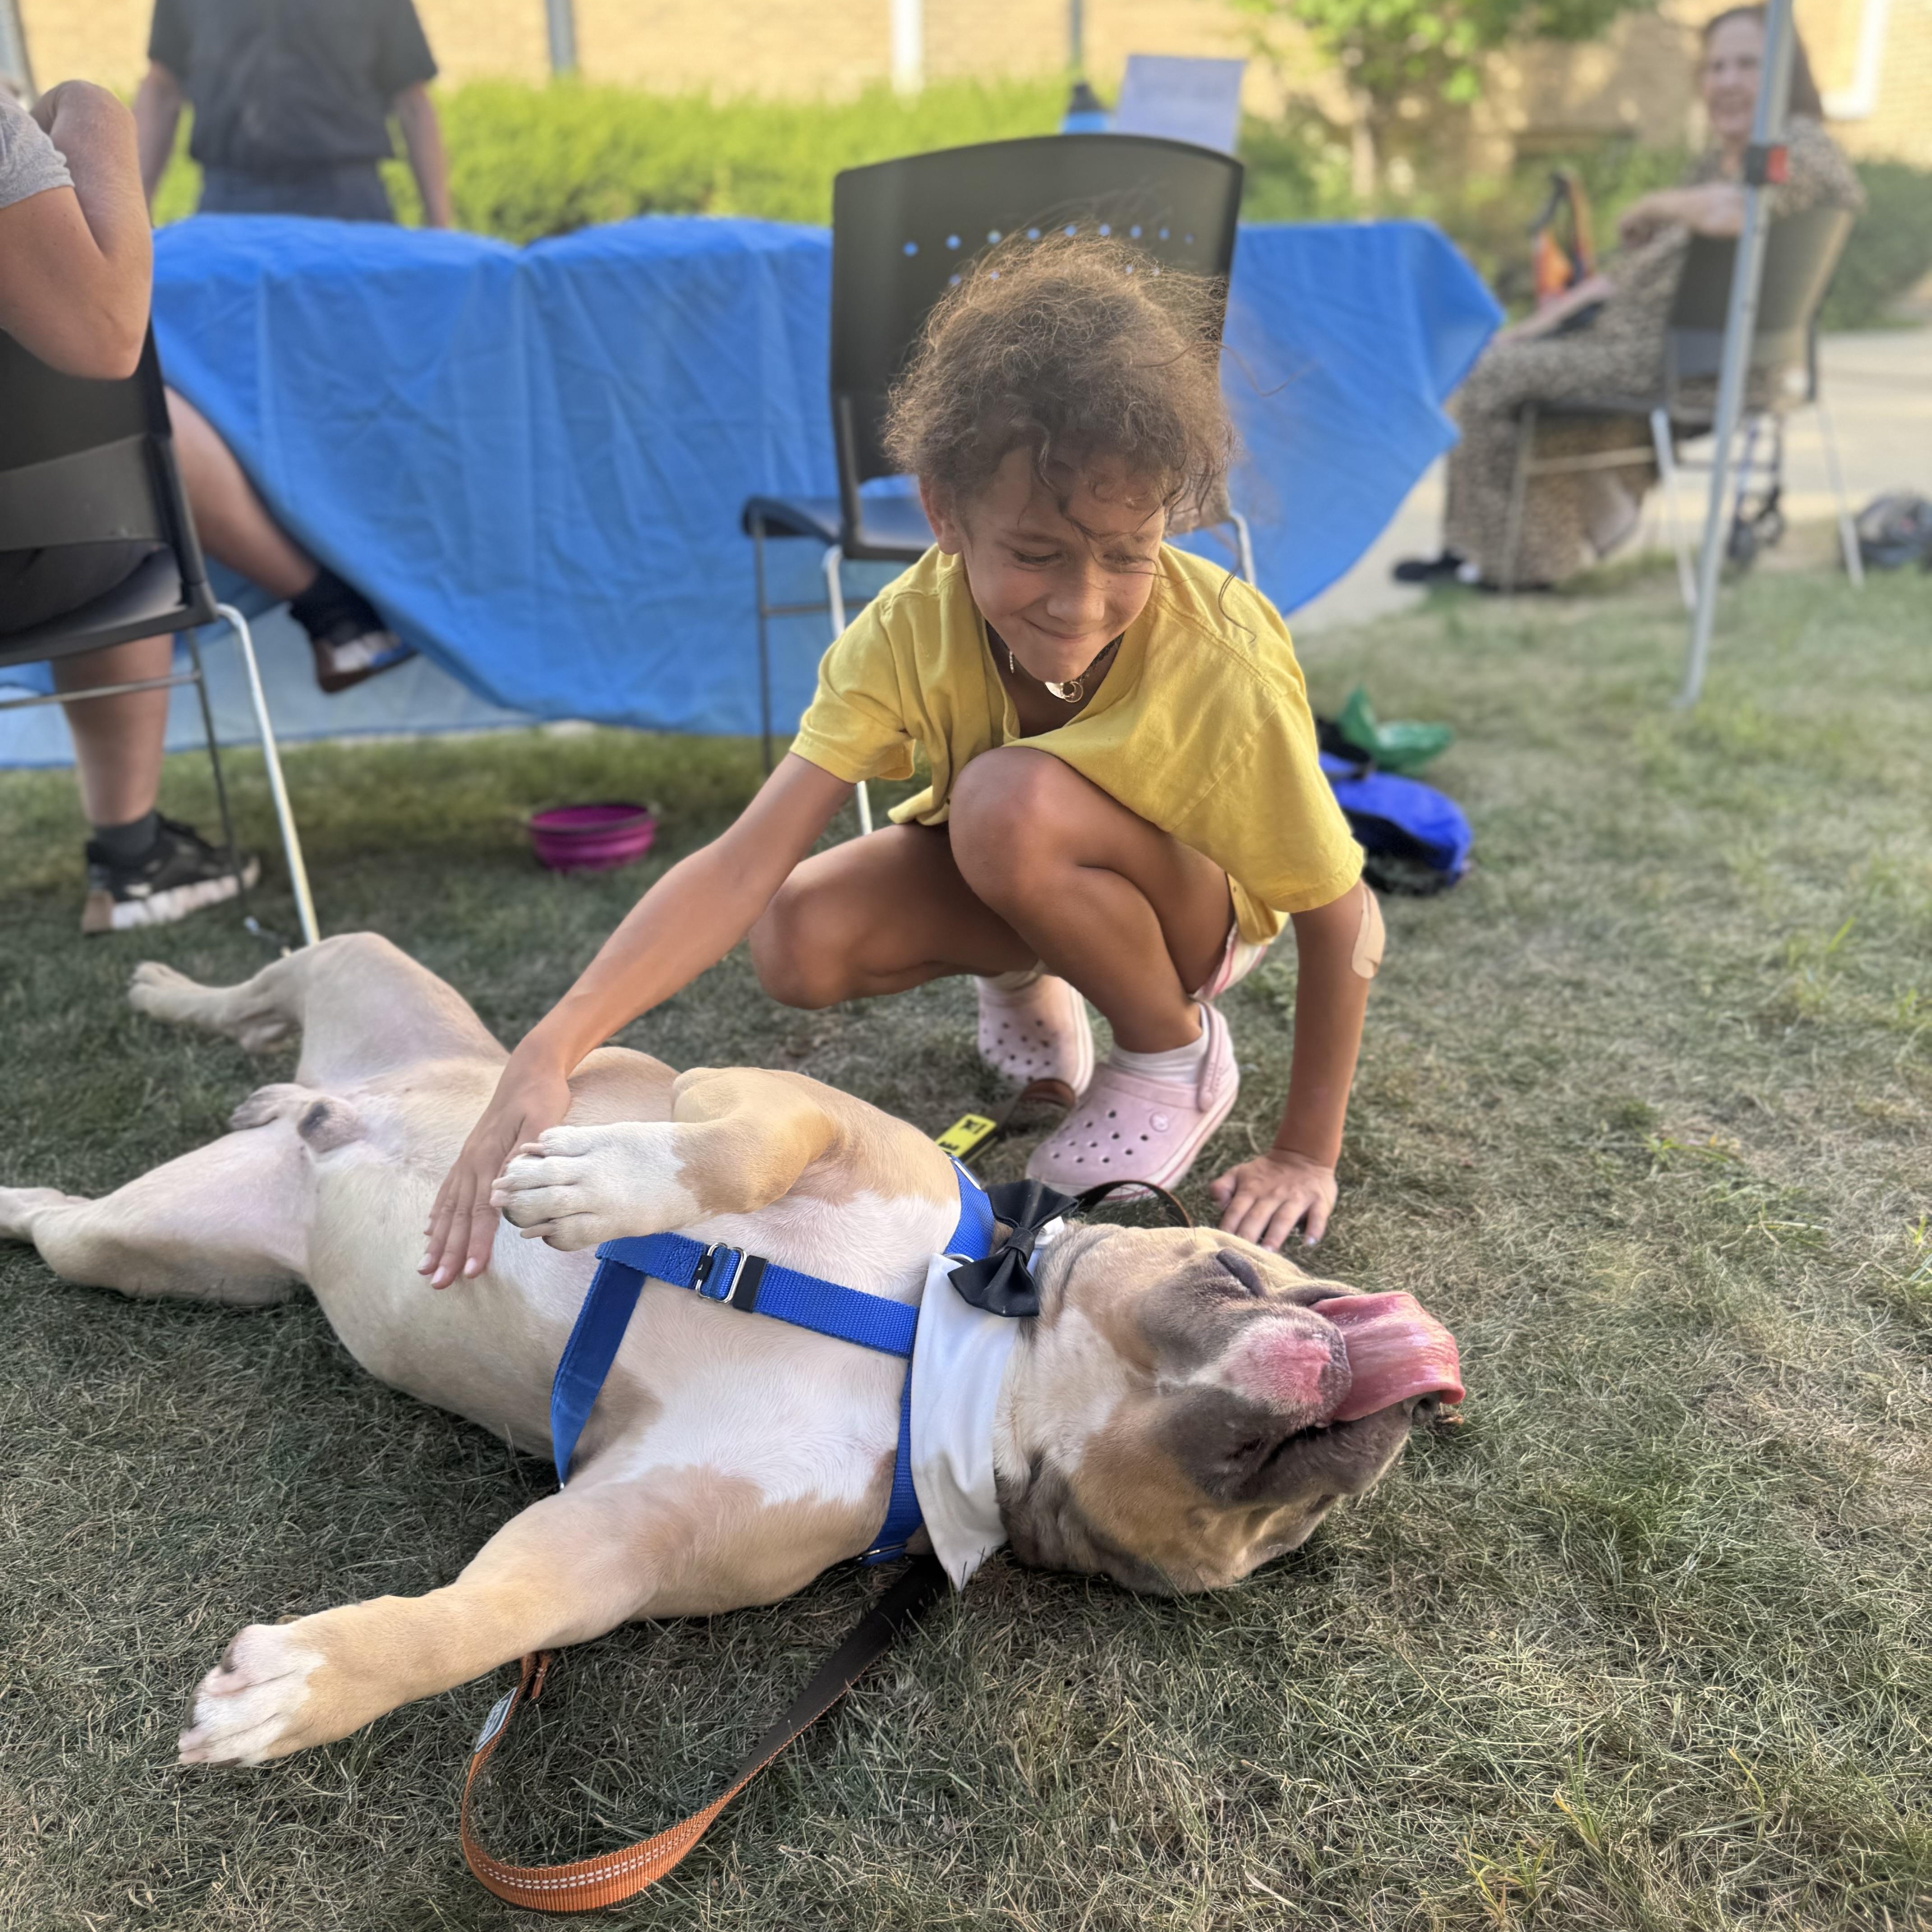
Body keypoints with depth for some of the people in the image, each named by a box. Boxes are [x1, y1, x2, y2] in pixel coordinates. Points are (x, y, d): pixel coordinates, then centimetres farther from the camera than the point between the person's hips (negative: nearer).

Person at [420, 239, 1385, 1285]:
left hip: (1197, 911, -3)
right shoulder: (913, 625, -26)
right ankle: (1026, 977, 9)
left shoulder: (1226, 669, -35)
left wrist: (1305, 1152, -17)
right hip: (1007, 872, 3)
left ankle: (1180, 1055, -7)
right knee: (799, 937, -23)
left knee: (1014, 801, -35)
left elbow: (1344, 922, -23)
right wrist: (547, 1052, -45)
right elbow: (744, 863, -33)